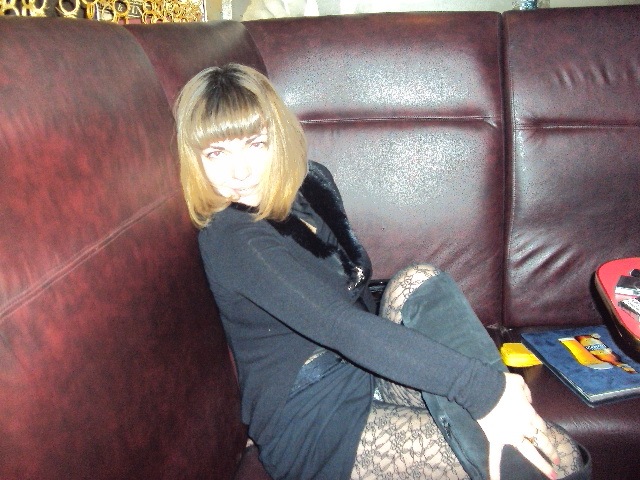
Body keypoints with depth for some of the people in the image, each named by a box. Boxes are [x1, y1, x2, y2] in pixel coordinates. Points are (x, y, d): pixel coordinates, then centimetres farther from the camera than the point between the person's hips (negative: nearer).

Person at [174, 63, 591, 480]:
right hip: (309, 424, -8)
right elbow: (341, 328, -31)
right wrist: (486, 390, -34)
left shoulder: (312, 181, 5)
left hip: (367, 374, 8)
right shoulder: (233, 239, -19)